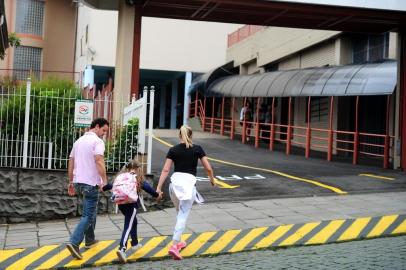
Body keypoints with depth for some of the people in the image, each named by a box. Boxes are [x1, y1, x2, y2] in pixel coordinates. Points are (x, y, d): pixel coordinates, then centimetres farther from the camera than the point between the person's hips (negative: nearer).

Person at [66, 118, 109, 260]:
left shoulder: (79, 141, 15)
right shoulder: (97, 141, -9)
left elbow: (71, 163, 17)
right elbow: (99, 161, -22)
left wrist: (71, 182, 22)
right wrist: (104, 181, -23)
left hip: (78, 182, 8)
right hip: (91, 183, -8)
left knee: (90, 211, 23)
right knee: (88, 215, -6)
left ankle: (90, 240, 28)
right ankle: (74, 242, -18)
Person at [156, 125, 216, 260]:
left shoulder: (173, 150, 6)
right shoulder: (197, 149, 2)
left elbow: (165, 170, 0)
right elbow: (208, 168, 3)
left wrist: (158, 188, 0)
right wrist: (212, 179, 22)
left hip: (175, 181, 3)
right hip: (189, 182, -3)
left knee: (179, 213, 22)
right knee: (183, 216, -4)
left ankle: (178, 241, 32)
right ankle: (174, 246, -16)